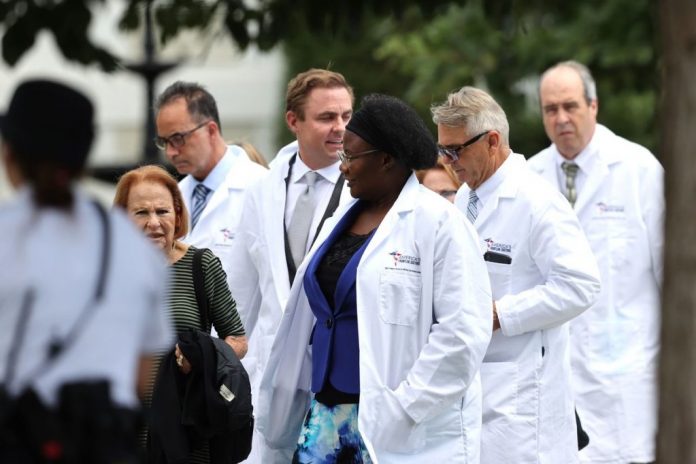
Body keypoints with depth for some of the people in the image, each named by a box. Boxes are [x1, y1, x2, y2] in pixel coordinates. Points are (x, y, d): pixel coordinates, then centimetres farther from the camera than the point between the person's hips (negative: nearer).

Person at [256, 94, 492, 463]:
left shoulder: (438, 222, -8)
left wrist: (404, 405, -18)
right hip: (328, 409, 7)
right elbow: (308, 318, 19)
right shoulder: (345, 220, 15)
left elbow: (463, 330, -16)